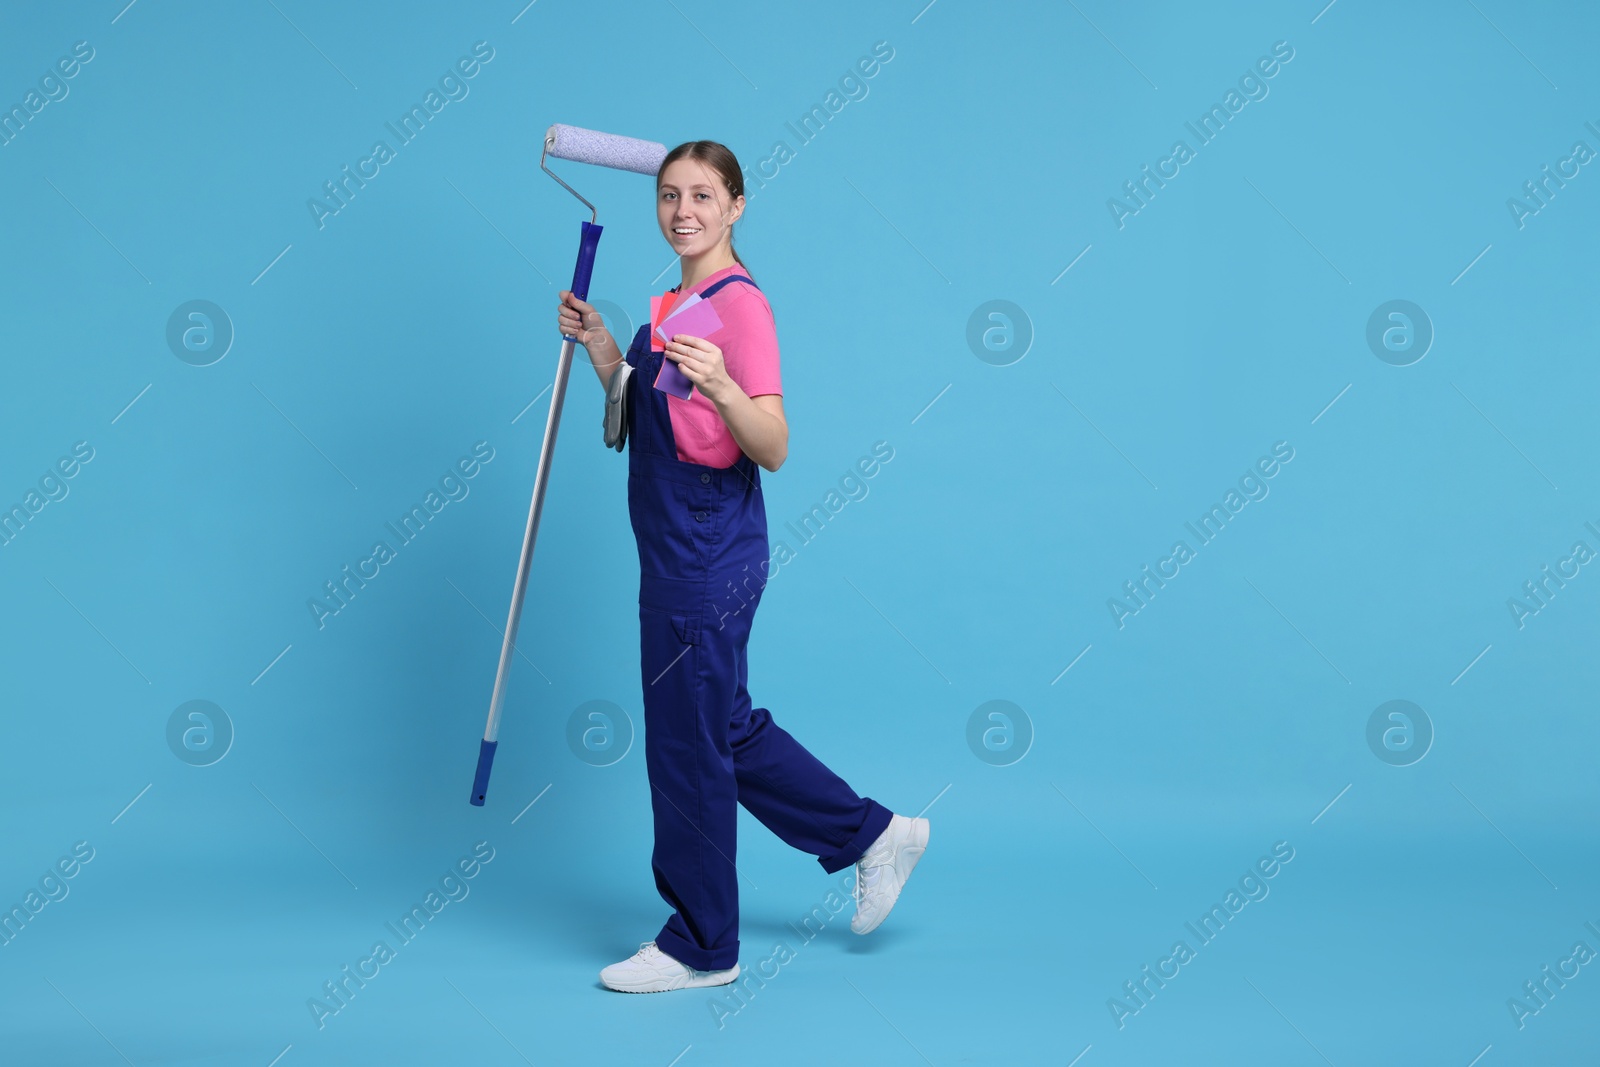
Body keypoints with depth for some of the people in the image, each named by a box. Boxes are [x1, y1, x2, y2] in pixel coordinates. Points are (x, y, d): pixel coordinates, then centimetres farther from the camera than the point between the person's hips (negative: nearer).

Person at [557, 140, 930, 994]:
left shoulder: (739, 303, -15)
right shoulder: (679, 302, 13)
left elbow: (773, 448, -22)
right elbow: (645, 418, 20)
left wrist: (721, 387, -39)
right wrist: (599, 346, 11)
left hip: (709, 558, -10)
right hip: (678, 552, 10)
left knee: (688, 745, 1)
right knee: (728, 730, 19)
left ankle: (700, 947, 17)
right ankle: (873, 834, 32)